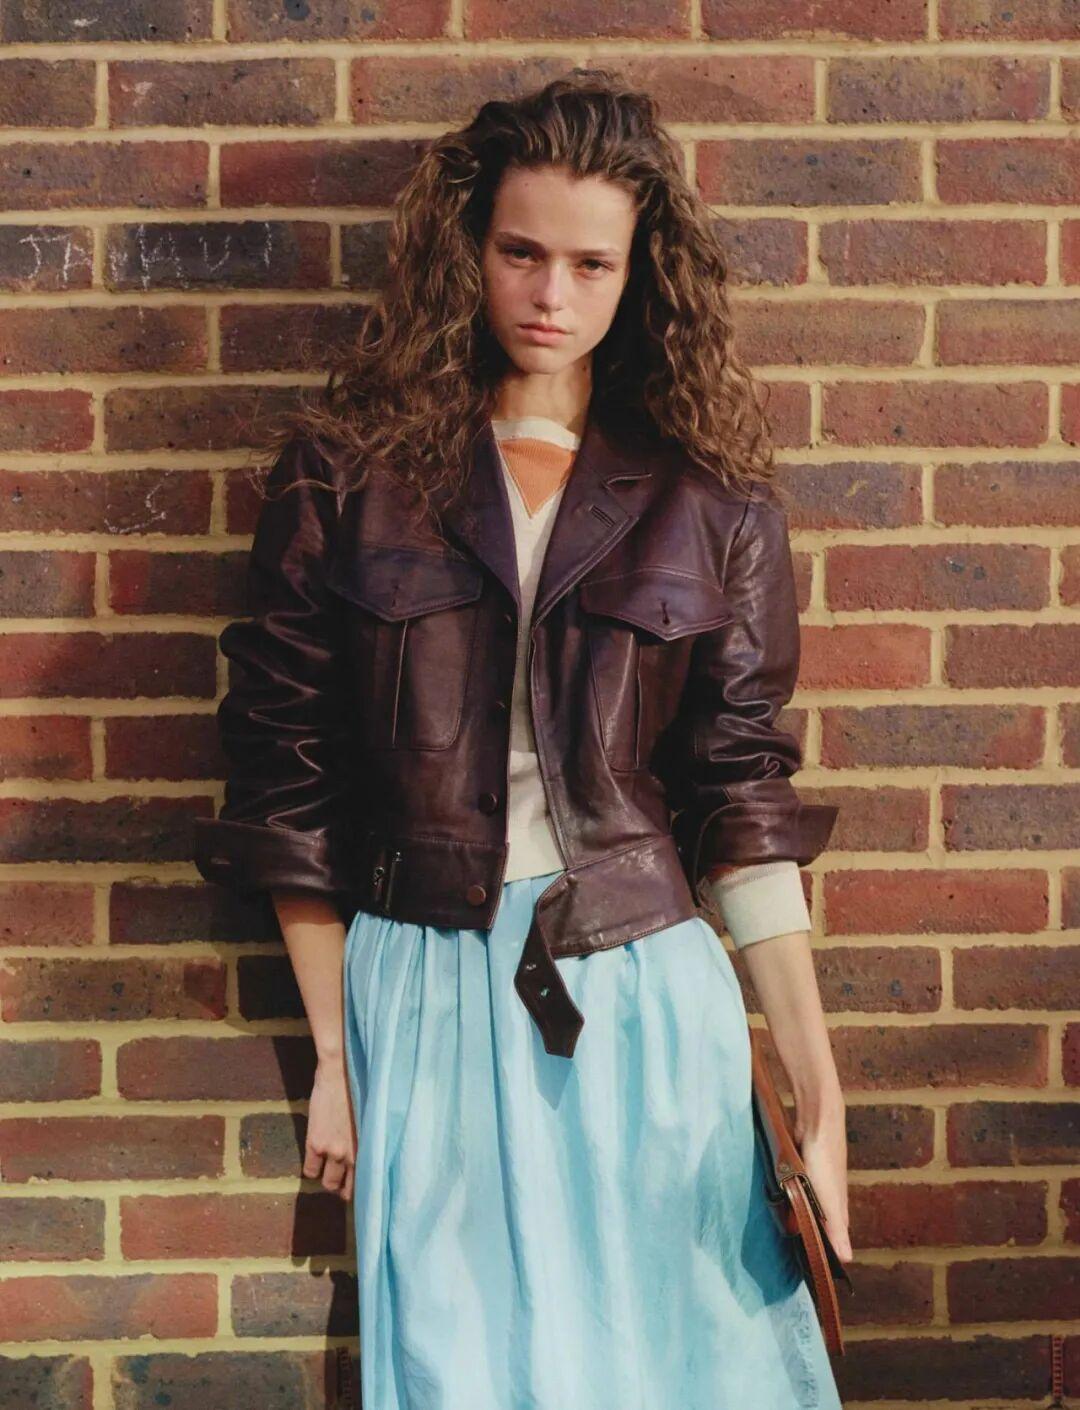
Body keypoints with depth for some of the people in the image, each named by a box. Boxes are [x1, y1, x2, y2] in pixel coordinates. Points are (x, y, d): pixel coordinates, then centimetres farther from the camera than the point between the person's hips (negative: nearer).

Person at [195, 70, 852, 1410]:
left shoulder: (714, 496, 2)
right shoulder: (349, 473, -1)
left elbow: (744, 796, 1)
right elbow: (290, 787, 1)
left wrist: (818, 1080, -4)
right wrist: (333, 1054, 1)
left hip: (645, 998, 1)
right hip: (426, 1000, 0)